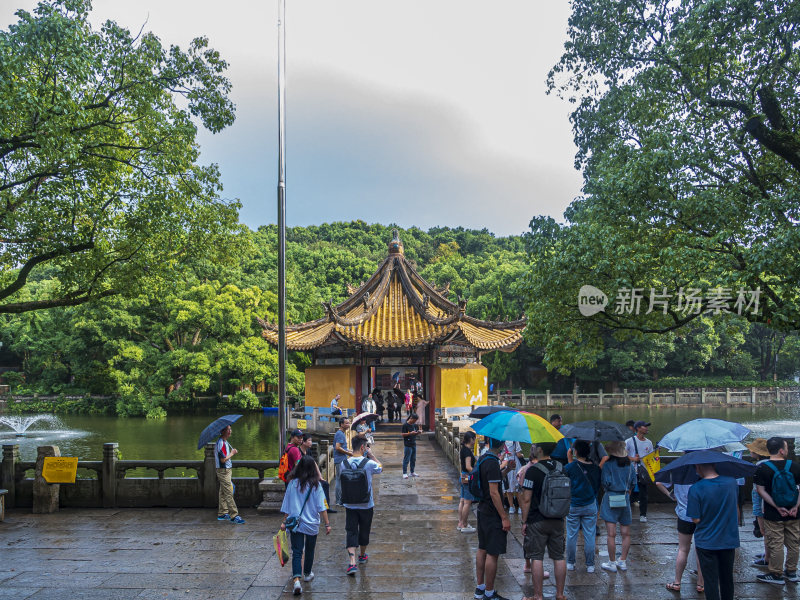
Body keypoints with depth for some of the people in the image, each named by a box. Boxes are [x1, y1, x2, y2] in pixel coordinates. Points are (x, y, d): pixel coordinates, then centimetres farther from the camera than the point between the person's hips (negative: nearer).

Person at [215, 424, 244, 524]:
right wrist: (231, 454, -11)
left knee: (223, 493, 15)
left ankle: (222, 514, 22)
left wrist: (232, 453, 6)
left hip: (226, 470, 10)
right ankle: (234, 516, -11)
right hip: (223, 471, -10)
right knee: (229, 493, -11)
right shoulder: (221, 443, -19)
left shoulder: (224, 442, 14)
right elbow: (223, 459, -24)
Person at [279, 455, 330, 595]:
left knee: (296, 552, -1)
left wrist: (284, 522, 14)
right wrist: (327, 523, -4)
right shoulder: (315, 485, -9)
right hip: (312, 524, 0)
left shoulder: (292, 483, -4)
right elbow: (322, 507, -10)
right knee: (309, 550, 21)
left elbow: (287, 505, 3)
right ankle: (307, 573, 38)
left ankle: (296, 580, -18)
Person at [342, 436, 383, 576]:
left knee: (351, 531, 3)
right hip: (366, 505, -1)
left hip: (350, 505, 1)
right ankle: (362, 556, 37)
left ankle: (352, 562, -10)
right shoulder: (369, 463, -15)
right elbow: (380, 467, 6)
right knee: (364, 531, 18)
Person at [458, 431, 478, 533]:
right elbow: (468, 467, -22)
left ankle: (460, 523, 20)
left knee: (463, 501, 14)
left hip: (464, 477, 10)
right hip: (468, 477, -10)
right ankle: (464, 526, 0)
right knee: (467, 502, -5)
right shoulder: (467, 451, -17)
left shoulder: (463, 449, 12)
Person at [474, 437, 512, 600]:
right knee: (493, 554, -2)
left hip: (483, 512, 10)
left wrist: (503, 468, 19)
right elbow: (494, 492, -23)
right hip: (493, 515, -10)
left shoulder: (483, 460, 8)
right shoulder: (492, 463, -21)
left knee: (482, 550, 16)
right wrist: (504, 517, -20)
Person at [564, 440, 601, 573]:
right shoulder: (595, 468, -4)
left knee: (571, 535, 10)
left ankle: (570, 563, 19)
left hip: (573, 506, -2)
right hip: (590, 506, 2)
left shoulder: (570, 467, -14)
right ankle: (590, 565, 14)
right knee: (589, 536, 8)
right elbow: (598, 486, 8)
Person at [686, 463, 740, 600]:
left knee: (711, 581, 8)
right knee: (727, 578, 21)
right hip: (729, 540, 4)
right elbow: (736, 509, 10)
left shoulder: (695, 490, -20)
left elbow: (696, 519, -17)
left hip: (706, 542, -4)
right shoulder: (732, 482, -6)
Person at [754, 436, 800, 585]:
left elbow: (761, 490, -13)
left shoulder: (761, 468, -8)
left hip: (773, 516, -2)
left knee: (775, 545, 5)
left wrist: (777, 507, -12)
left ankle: (776, 575, 13)